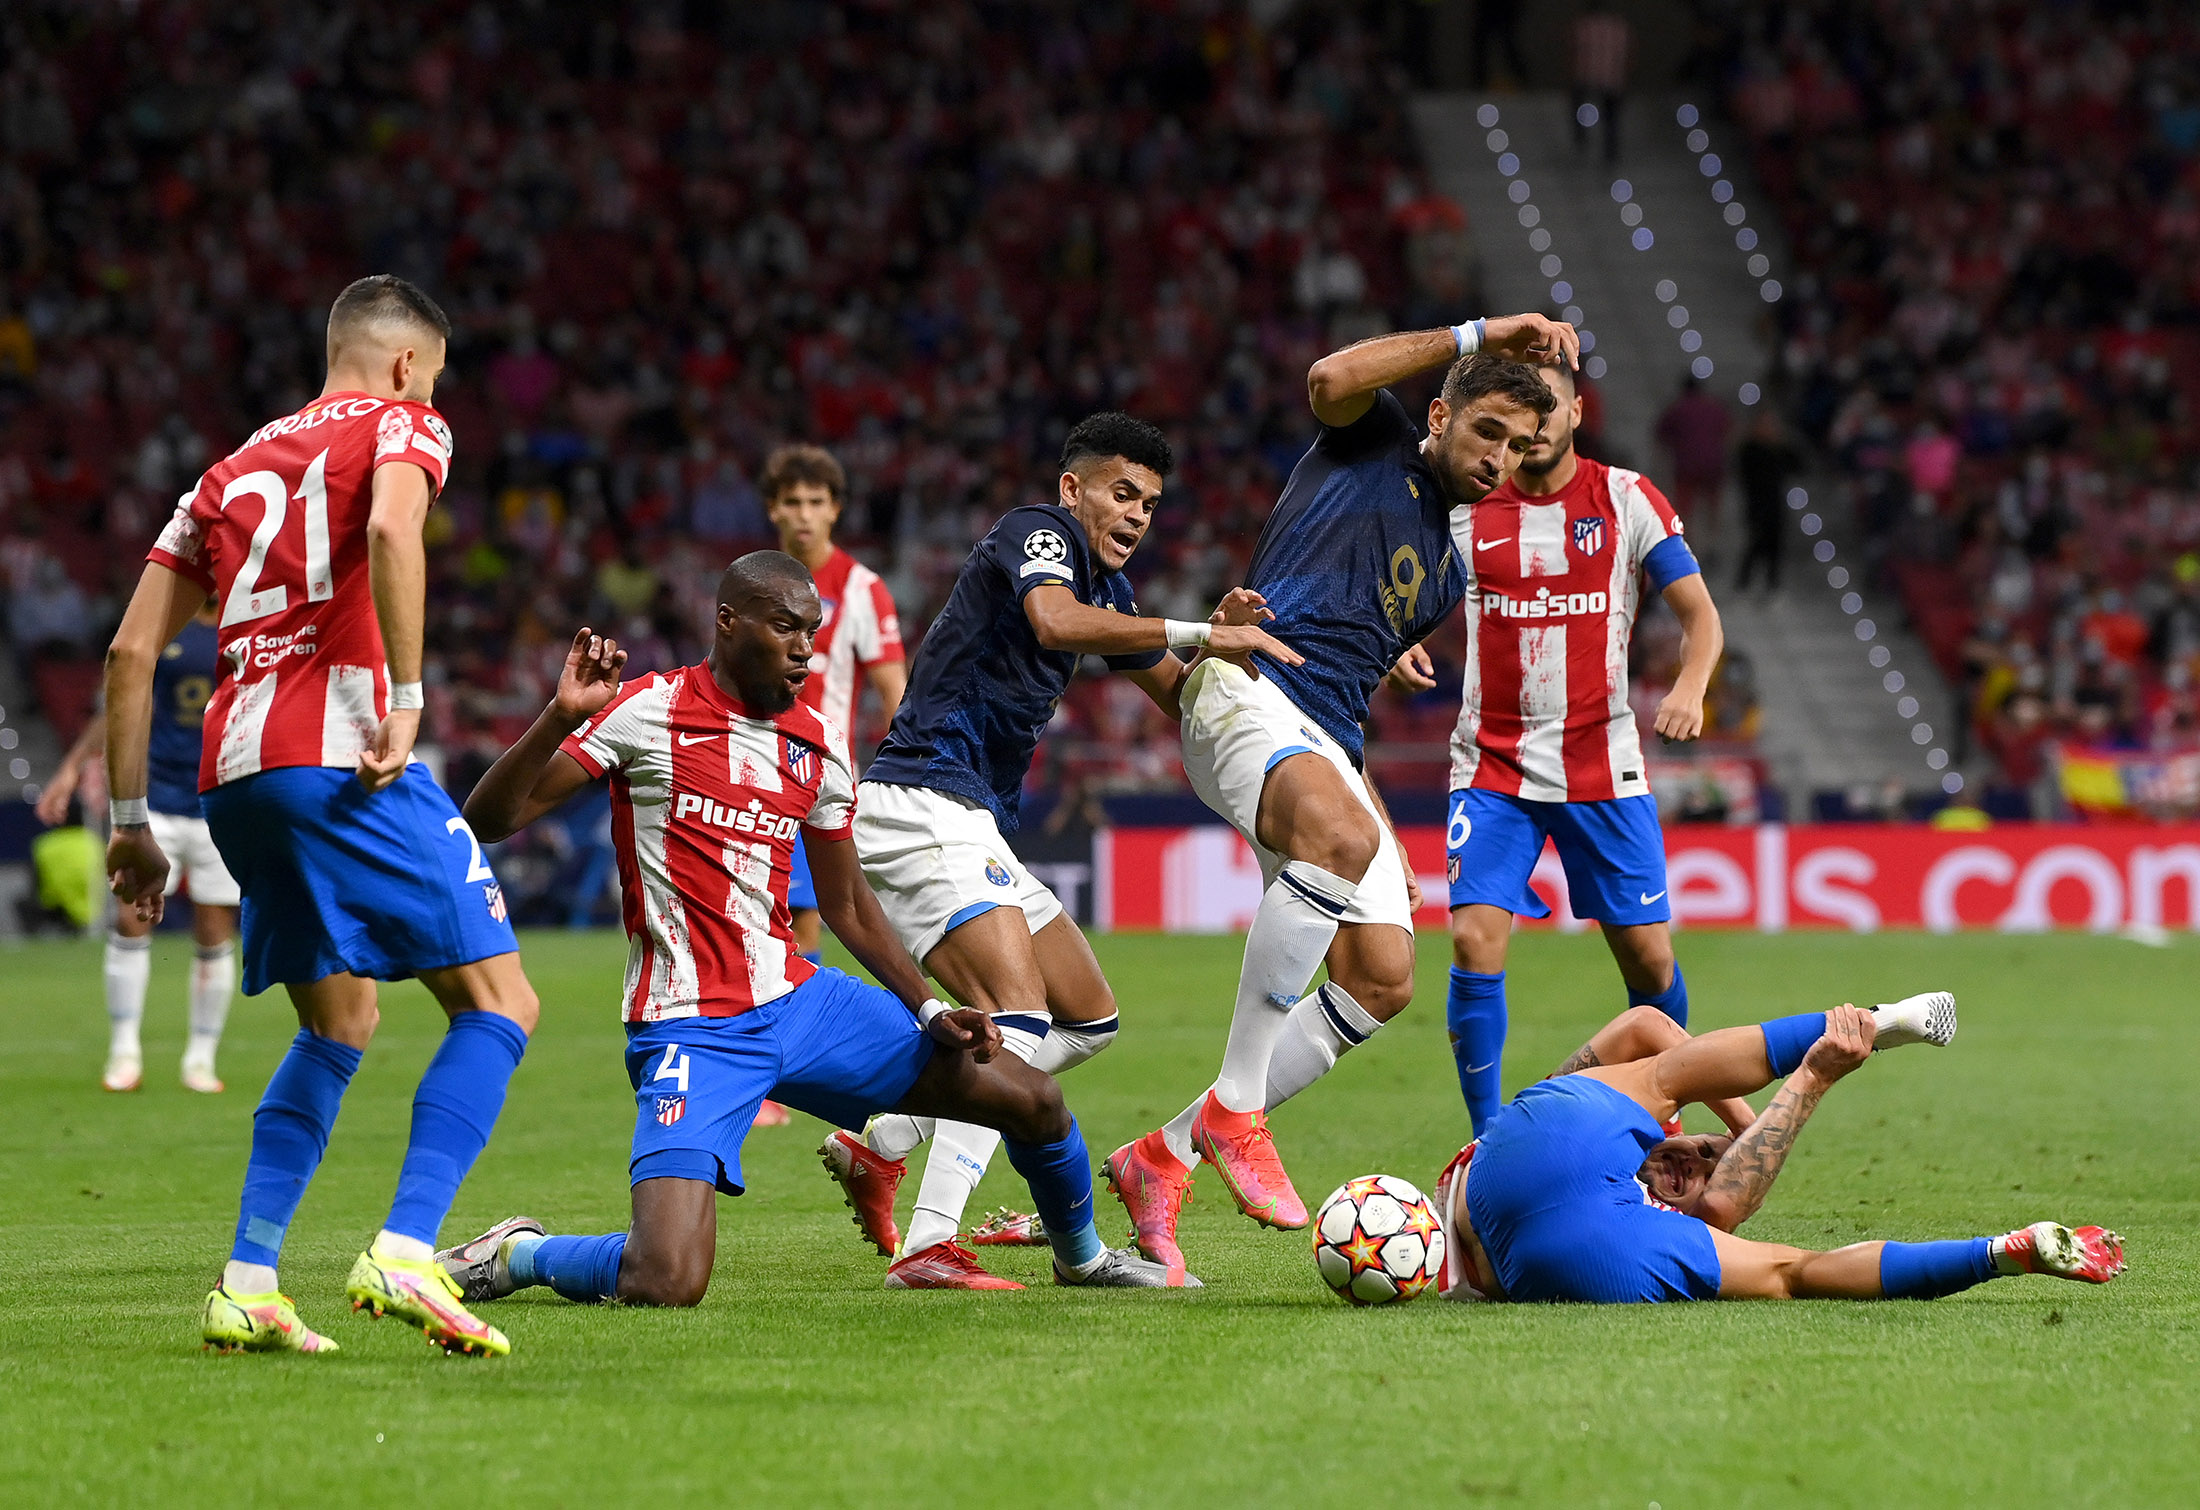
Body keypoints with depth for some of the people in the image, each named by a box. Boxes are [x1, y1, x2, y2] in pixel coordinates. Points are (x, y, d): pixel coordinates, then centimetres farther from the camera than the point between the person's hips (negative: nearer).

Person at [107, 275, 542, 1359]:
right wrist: (405, 698, -17)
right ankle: (403, 1254, -19)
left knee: (339, 1025, 22)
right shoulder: (400, 427, 9)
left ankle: (246, 1283, 13)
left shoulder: (236, 468, 26)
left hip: (232, 771, 7)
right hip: (343, 758, -7)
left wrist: (130, 820, 23)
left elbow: (131, 650, 20)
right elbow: (390, 529, -17)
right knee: (499, 1002, -2)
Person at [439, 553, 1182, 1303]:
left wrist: (929, 1011, 12)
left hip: (800, 1001, 6)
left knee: (1033, 1100, 9)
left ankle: (1081, 1255, 39)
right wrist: (562, 716, -27)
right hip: (693, 1032, -6)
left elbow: (848, 906, 21)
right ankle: (515, 1255, 5)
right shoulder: (648, 711, -9)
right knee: (666, 1285, -26)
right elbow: (490, 819, -13)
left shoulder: (819, 743, 9)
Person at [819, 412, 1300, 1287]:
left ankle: (879, 1146, 14)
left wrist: (1221, 644, 4)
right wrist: (1197, 634, -31)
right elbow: (1055, 622, -30)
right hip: (922, 801, -10)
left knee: (1088, 1020, 14)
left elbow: (1178, 698, 24)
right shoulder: (1040, 531, -8)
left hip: (971, 826, 10)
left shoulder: (1106, 584, 20)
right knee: (1016, 1016, -24)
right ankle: (929, 1246, -32)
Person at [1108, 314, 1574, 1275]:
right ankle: (1233, 1110, -32)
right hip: (1246, 691, -8)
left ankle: (1162, 1159, 5)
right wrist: (1476, 336, -13)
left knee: (1383, 980, -5)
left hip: (1324, 744, 8)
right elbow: (1329, 380, -16)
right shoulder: (1374, 443, 8)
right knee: (1340, 839, -38)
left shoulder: (1450, 570, 27)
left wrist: (1385, 835, 21)